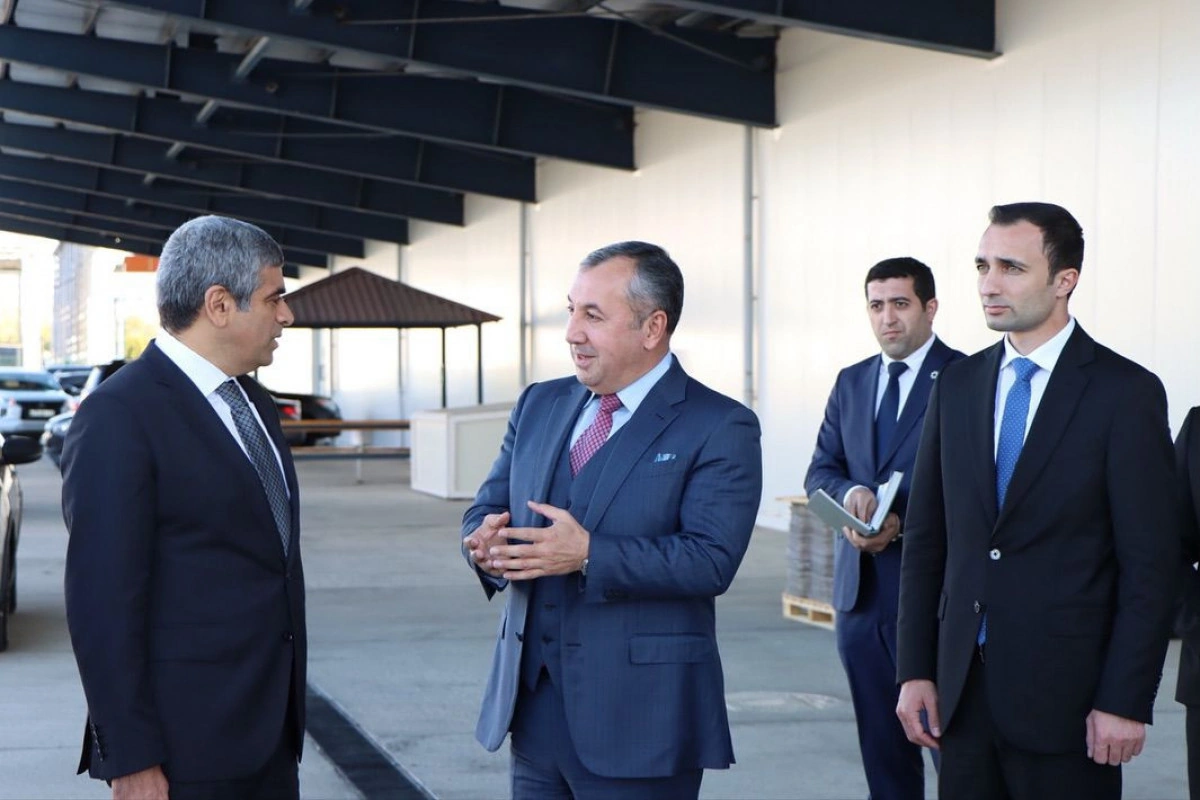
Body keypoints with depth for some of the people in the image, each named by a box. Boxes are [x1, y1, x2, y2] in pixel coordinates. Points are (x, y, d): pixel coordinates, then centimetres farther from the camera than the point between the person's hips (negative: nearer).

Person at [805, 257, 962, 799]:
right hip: (861, 589, 6)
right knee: (882, 746, 13)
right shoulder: (851, 382, 14)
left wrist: (903, 523, -21)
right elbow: (819, 470, 12)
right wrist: (849, 491, -11)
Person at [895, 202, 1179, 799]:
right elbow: (924, 540, 10)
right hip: (963, 685, 4)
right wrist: (915, 670, 5)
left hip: (1064, 695, -4)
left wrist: (1125, 702, -12)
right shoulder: (957, 387, 9)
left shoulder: (1126, 393, -6)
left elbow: (1149, 565, -8)